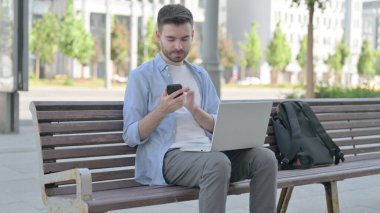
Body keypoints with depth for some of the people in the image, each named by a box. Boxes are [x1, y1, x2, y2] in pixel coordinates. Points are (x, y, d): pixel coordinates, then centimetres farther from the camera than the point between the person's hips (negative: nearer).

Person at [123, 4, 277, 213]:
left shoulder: (201, 75, 19)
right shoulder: (141, 76, 4)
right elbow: (131, 136, -3)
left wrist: (194, 109, -7)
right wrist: (162, 110, -18)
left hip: (207, 150, 5)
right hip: (169, 156, -5)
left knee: (265, 157, -20)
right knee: (218, 163, -37)